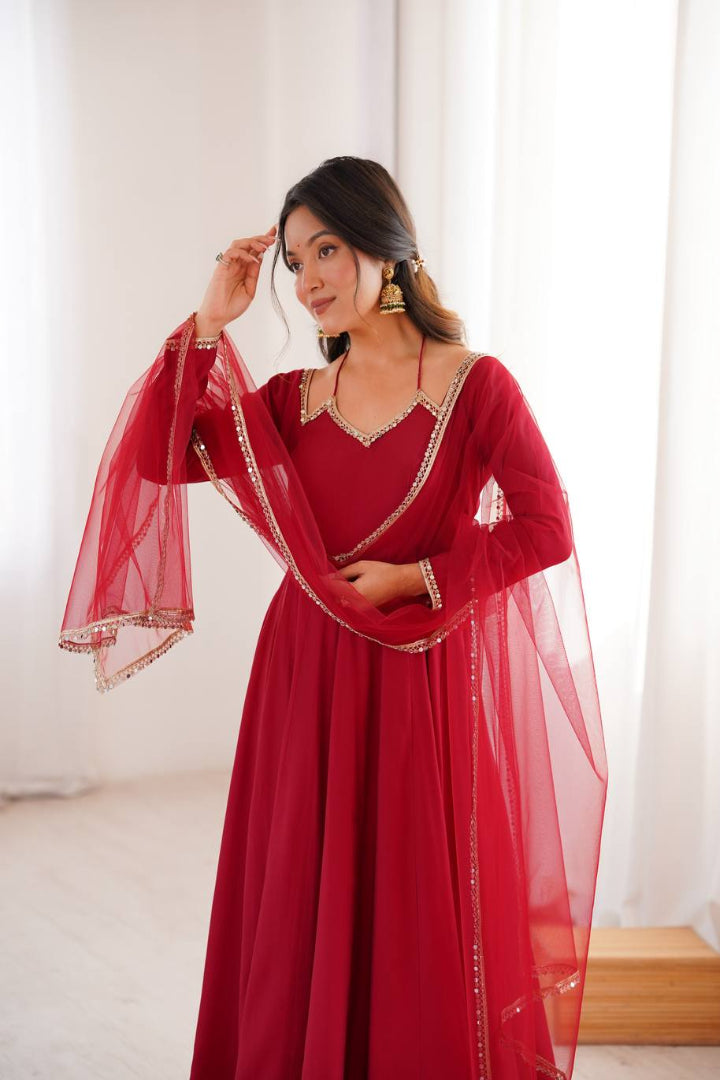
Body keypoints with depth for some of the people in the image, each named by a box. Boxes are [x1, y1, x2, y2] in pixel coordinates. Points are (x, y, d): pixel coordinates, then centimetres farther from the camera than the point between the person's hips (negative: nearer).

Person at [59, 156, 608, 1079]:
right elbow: (158, 456, -2)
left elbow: (546, 532, -6)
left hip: (426, 685, -3)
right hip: (308, 680, 4)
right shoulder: (293, 399, 7)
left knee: (420, 920, 6)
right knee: (302, 914, 11)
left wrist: (414, 577, -9)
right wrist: (210, 323, -4)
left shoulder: (476, 385, -5)